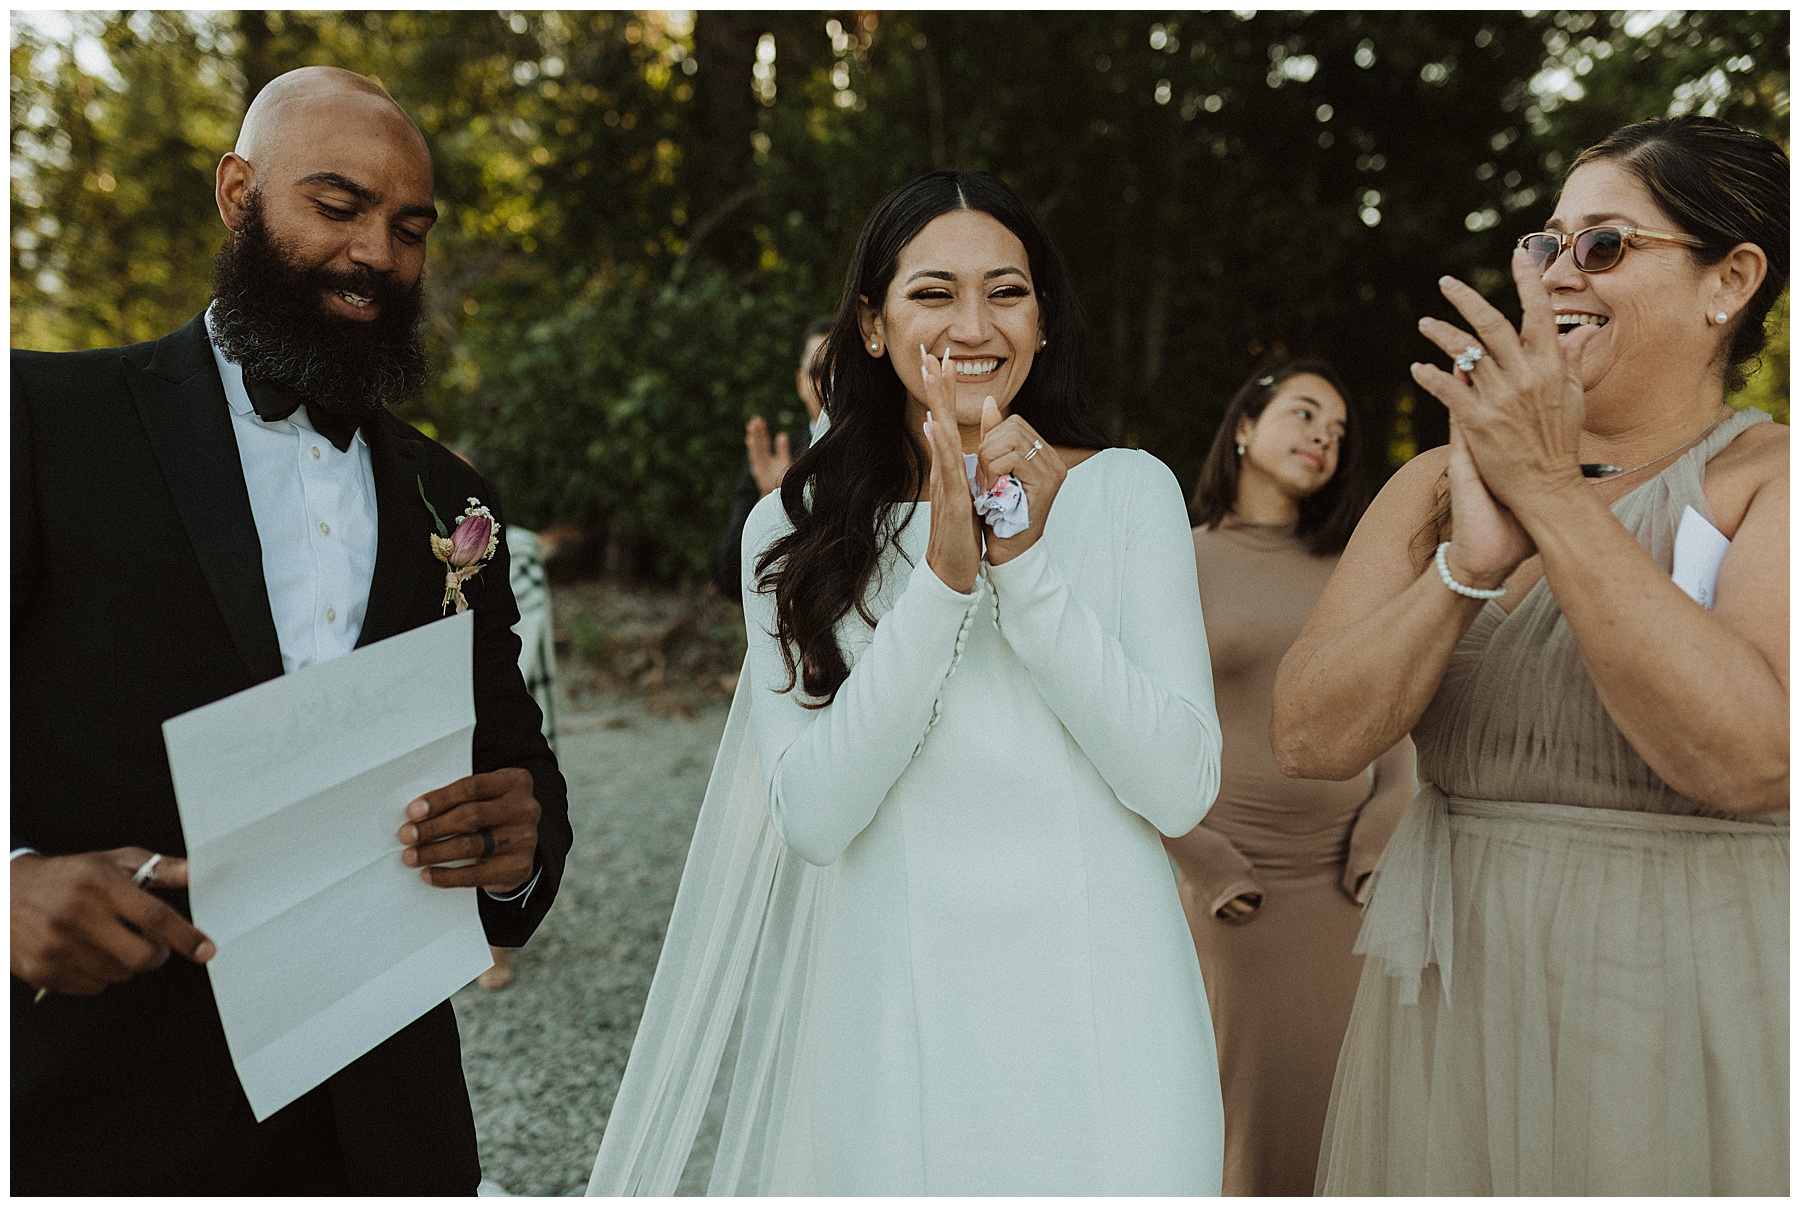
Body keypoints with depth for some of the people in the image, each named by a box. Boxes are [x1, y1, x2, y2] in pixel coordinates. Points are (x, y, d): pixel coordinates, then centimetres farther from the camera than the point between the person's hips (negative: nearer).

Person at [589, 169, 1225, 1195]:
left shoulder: (1129, 491, -2)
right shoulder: (796, 529, 0)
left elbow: (1182, 791, -10)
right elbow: (812, 814, -11)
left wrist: (1029, 567, -18)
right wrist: (944, 576, -19)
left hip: (1099, 1006, 0)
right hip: (890, 1021, 0)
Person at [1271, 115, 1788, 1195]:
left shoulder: (1769, 477, -6)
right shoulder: (1442, 485, 3)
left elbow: (1752, 758, -23)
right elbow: (1313, 739, -8)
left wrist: (1555, 494, -21)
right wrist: (1472, 564, -21)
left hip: (1700, 1014, -3)